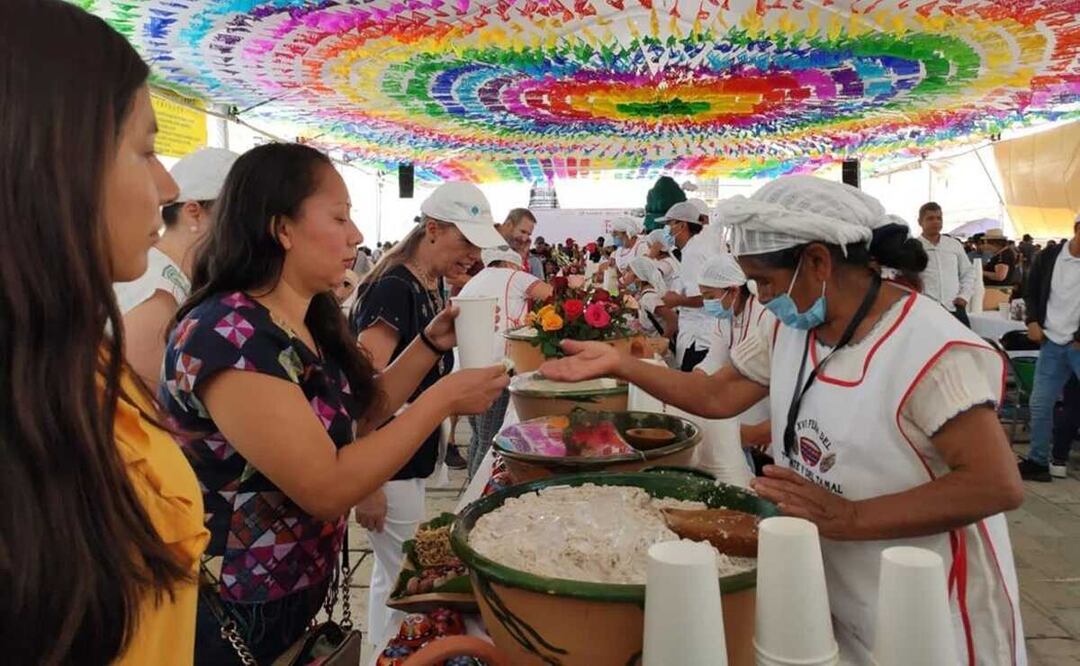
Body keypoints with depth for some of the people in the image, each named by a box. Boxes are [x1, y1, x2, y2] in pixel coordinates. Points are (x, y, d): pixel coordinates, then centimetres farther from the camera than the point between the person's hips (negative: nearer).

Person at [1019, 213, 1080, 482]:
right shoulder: (1048, 257, 4)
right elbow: (1032, 293, 14)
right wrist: (1033, 321, 0)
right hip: (1052, 343, 3)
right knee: (1040, 404, 7)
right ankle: (1037, 461, 20)